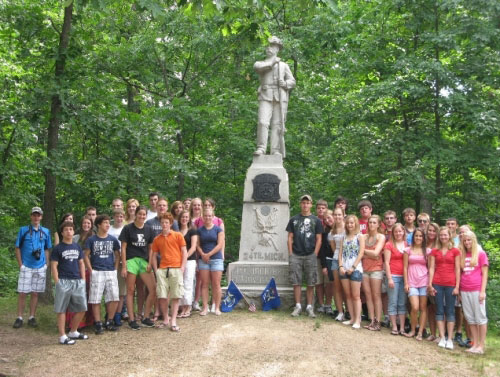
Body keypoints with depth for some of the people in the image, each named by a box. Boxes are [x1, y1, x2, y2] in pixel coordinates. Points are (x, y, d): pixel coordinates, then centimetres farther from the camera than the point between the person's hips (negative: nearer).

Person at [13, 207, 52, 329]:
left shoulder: (46, 232, 7)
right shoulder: (23, 230, 1)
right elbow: (17, 248, 2)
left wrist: (46, 264, 4)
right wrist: (20, 265, -5)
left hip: (40, 267, 2)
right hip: (26, 267, -2)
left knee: (35, 293, 7)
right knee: (22, 293, -2)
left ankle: (32, 317, 15)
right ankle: (19, 318, 7)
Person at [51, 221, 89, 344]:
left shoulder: (77, 247, 12)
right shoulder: (58, 248, -3)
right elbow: (54, 266, -5)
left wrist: (83, 280, 8)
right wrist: (57, 283, -11)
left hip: (78, 282, 6)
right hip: (64, 282, -5)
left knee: (82, 308, 8)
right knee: (62, 310, 0)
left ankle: (73, 332, 24)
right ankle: (62, 336, 5)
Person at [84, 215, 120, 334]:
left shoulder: (113, 239, 8)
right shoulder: (91, 240, 1)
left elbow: (117, 255, 14)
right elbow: (86, 256, 2)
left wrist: (115, 269, 4)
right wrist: (90, 270, -6)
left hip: (111, 272, 2)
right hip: (96, 272, -2)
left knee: (114, 298, -1)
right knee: (95, 300, -1)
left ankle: (109, 322, 13)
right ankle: (98, 324, 7)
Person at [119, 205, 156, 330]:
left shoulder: (148, 229, 10)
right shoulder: (128, 228, -1)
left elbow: (150, 248, 13)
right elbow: (123, 247, -2)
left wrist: (150, 263, 1)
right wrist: (124, 266, -7)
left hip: (144, 261, 4)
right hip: (131, 260, -4)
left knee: (153, 290, -2)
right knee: (130, 291, 2)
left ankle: (146, 317, 11)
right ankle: (132, 320, 10)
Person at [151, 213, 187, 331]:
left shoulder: (178, 235, 4)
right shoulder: (157, 239, 12)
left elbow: (184, 252, 3)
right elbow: (154, 256, 14)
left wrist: (182, 267, -6)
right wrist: (156, 270, 4)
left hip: (176, 269, -2)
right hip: (162, 269, 2)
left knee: (175, 296, -2)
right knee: (162, 296, 1)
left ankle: (173, 321, 3)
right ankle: (165, 319, 16)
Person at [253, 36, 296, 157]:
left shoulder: (284, 65, 17)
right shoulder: (260, 63, 15)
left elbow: (292, 82, 14)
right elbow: (258, 67, -11)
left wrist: (285, 84, -9)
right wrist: (273, 61, 2)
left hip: (280, 98, 1)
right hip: (266, 97, 0)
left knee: (277, 125, -5)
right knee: (263, 122, -17)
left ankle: (276, 152, -6)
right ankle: (261, 148, -17)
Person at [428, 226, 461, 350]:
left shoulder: (455, 251, 4)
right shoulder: (434, 251, 10)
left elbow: (457, 269, 2)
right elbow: (431, 268, 6)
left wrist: (457, 286, -4)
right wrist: (430, 284, -2)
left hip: (451, 284, -2)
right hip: (437, 284, 2)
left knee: (450, 311, 1)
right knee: (439, 311, 3)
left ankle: (449, 339, 5)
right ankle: (442, 338, 7)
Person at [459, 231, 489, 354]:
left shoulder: (481, 254, 1)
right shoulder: (462, 255, 13)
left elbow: (484, 274, -2)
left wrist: (482, 291, -9)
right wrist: (458, 289, 9)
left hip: (476, 290, -4)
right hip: (464, 291, 5)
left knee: (480, 317, 0)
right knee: (470, 318, 7)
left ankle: (481, 346, 3)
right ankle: (474, 344, 12)